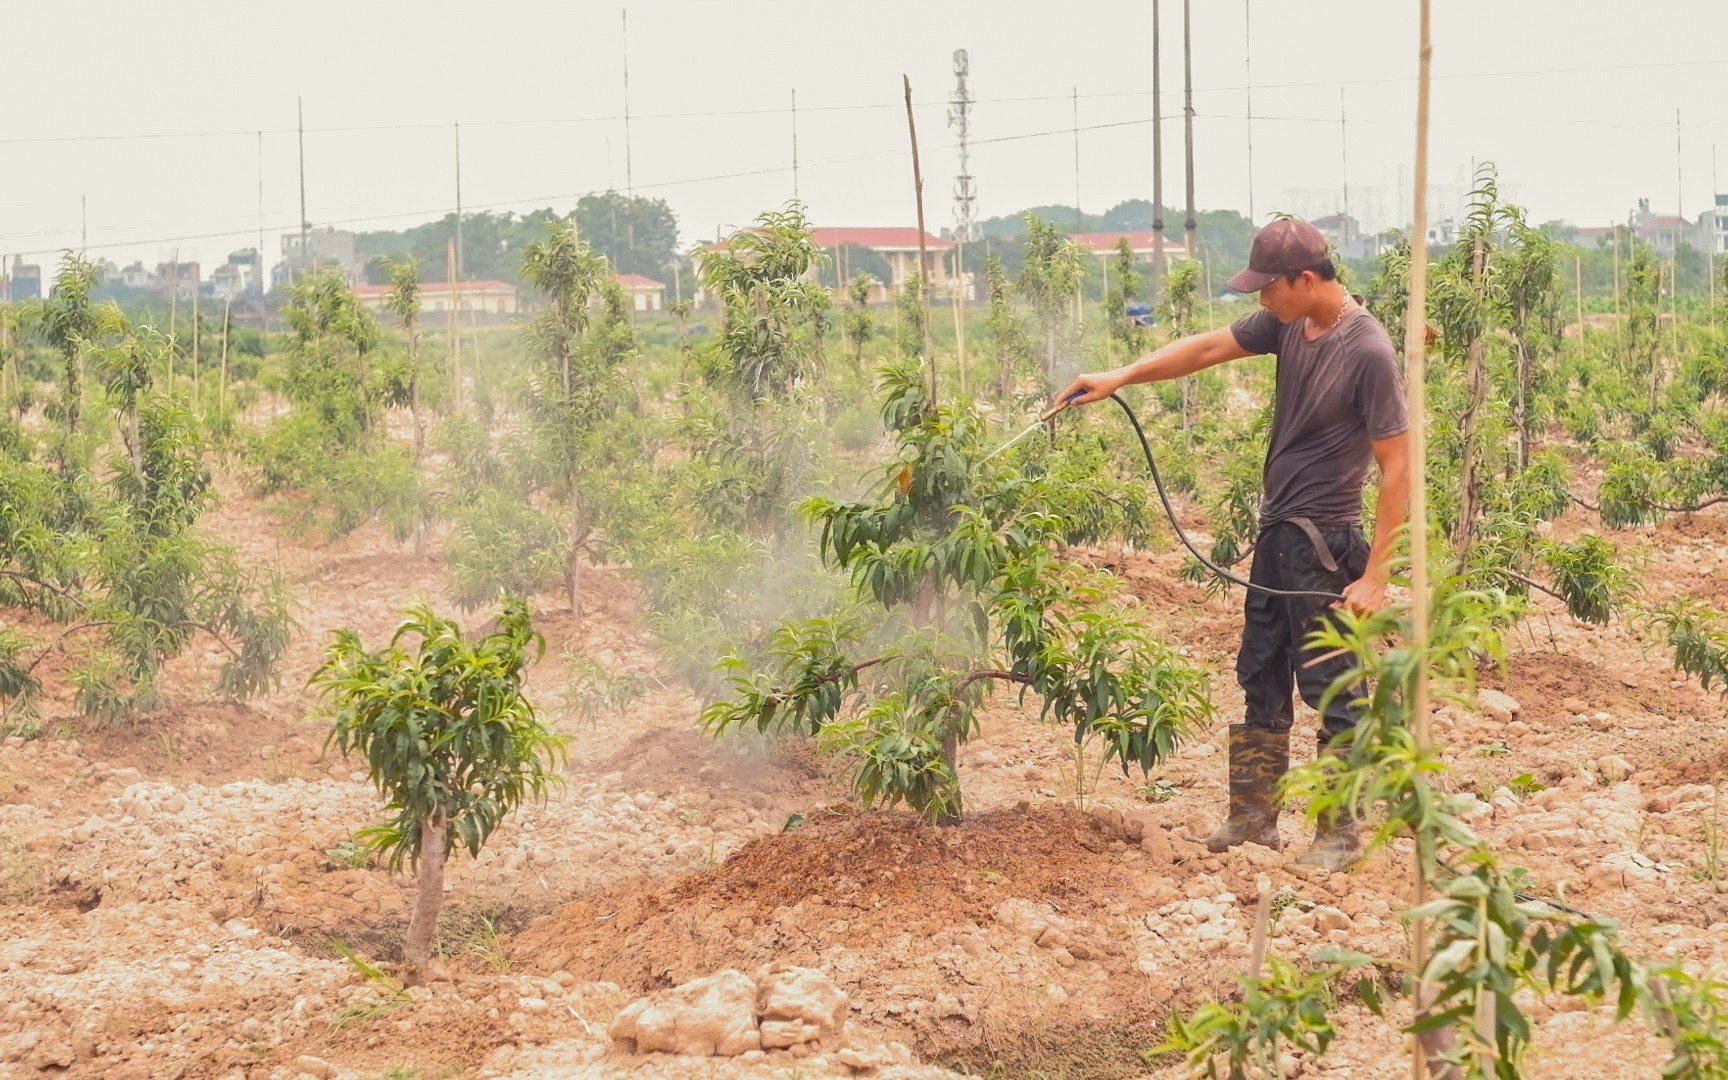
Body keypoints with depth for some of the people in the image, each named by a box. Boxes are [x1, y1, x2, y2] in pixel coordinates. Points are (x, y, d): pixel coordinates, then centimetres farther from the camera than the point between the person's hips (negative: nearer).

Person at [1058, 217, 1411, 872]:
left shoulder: (1368, 352, -19)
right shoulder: (1287, 325, 2)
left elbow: (1398, 467, -18)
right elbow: (1208, 350, 11)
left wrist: (1374, 576, -19)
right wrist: (1121, 377, 4)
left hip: (1325, 546, -8)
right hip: (1276, 534, 8)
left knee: (1331, 691, 0)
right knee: (1260, 678, 14)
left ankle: (1340, 834, 10)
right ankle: (1254, 817, 24)